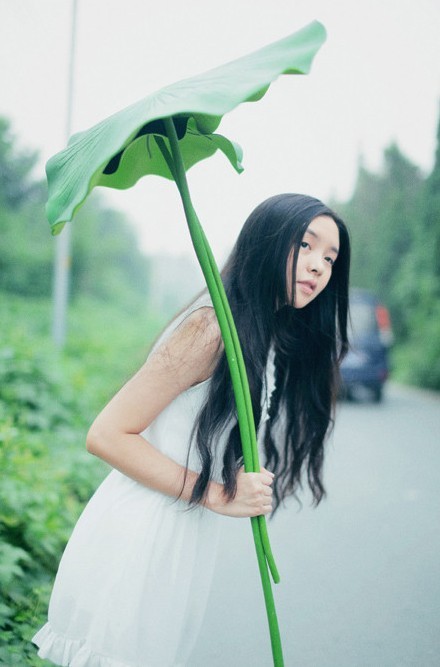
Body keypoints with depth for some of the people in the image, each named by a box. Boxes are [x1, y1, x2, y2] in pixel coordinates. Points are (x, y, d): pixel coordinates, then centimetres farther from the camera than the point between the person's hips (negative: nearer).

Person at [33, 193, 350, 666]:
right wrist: (216, 495, -18)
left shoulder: (285, 351, 10)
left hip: (189, 549, 8)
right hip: (133, 540, -8)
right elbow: (107, 435, -18)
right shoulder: (214, 329, -16)